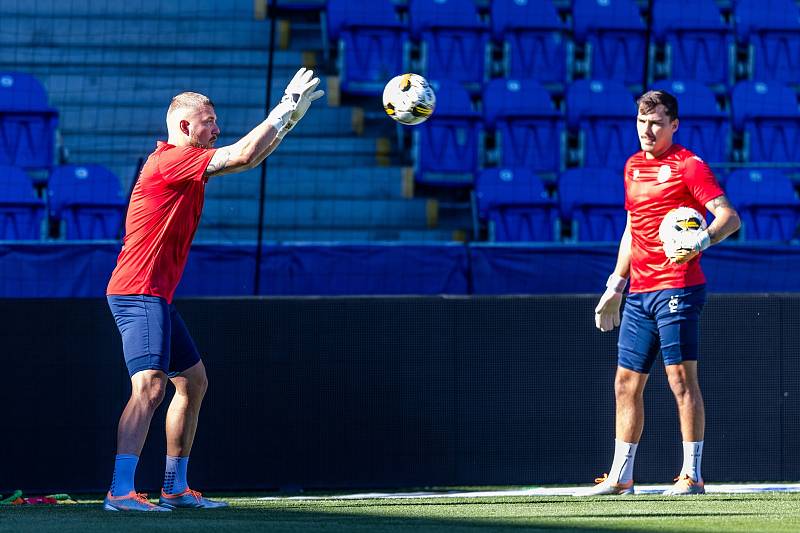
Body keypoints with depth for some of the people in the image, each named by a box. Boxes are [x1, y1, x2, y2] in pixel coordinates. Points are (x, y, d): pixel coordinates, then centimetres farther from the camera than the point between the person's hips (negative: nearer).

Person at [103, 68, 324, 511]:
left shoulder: (187, 165, 16)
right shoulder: (170, 160, -14)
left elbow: (250, 155, 27)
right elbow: (245, 154, -19)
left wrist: (289, 115, 18)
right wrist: (286, 108, -9)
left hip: (156, 298, 11)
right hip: (138, 292, -11)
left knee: (193, 382, 18)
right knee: (150, 387, -22)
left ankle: (175, 487, 24)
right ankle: (120, 492, -30)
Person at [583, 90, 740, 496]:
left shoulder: (688, 165, -6)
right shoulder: (633, 166, 17)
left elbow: (729, 217, -14)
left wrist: (702, 240, -33)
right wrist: (616, 284, 25)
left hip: (677, 287, -8)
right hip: (639, 292, 8)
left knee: (681, 379, -8)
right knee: (626, 383, 9)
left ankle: (692, 475, -4)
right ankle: (620, 478, 16)